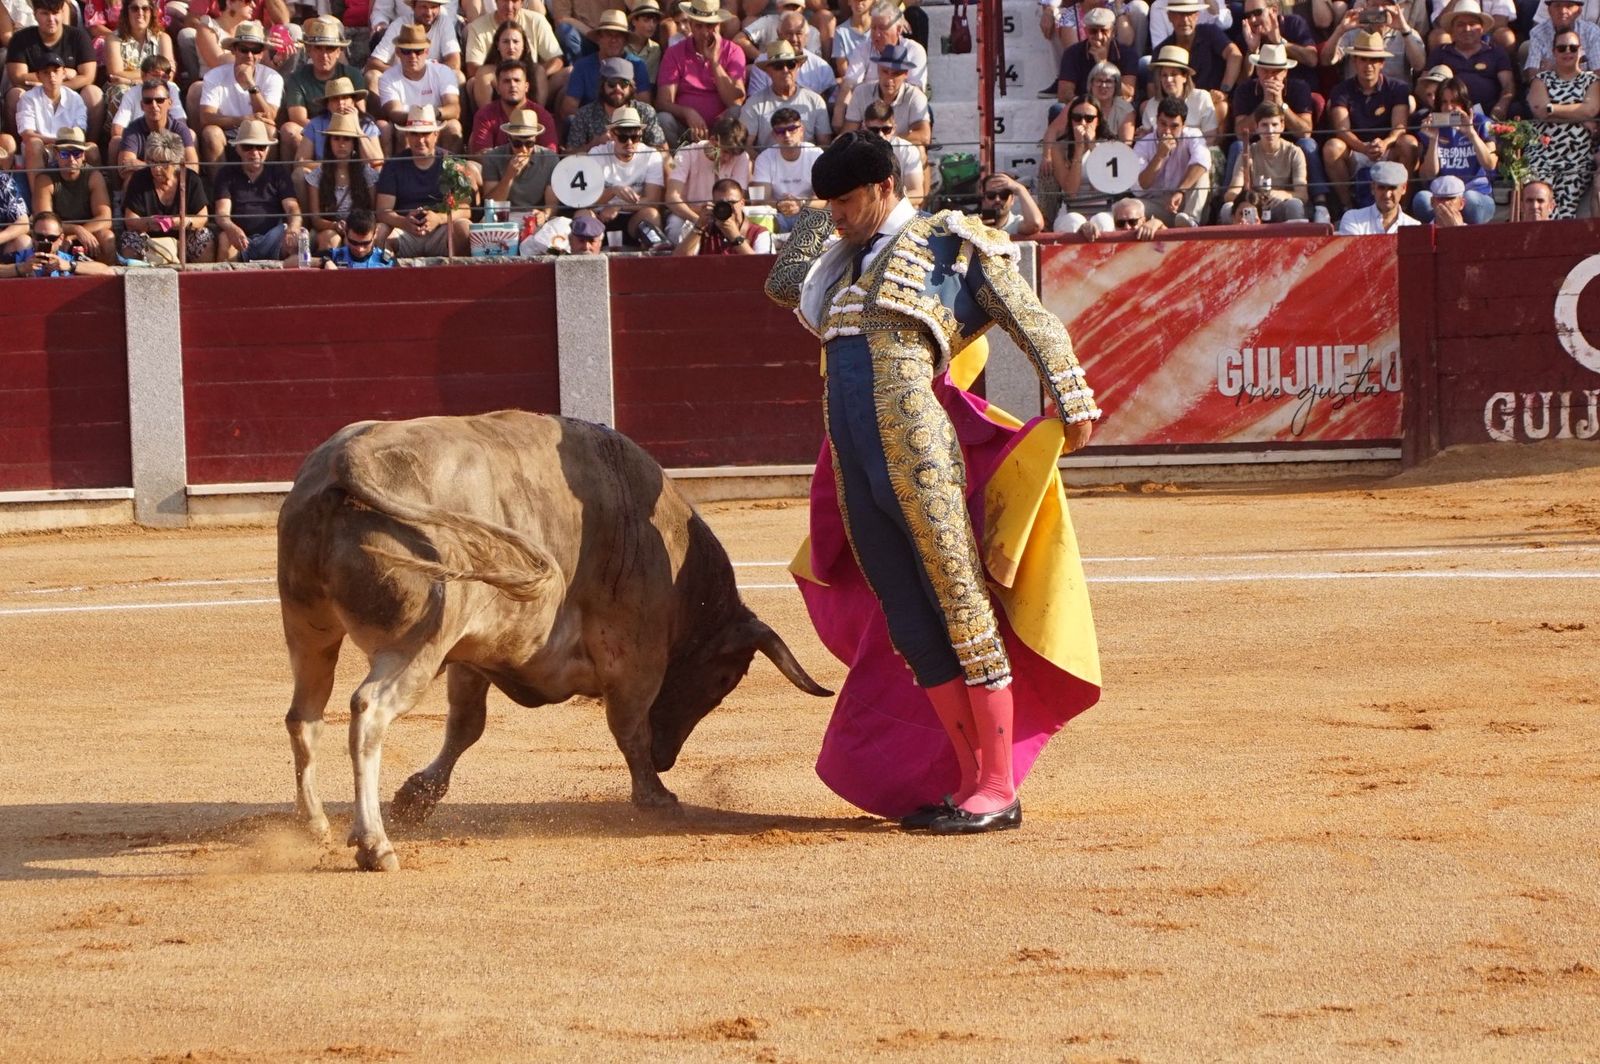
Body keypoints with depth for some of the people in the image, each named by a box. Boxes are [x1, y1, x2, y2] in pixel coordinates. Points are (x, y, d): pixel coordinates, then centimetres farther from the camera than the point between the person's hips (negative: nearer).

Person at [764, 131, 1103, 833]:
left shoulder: (949, 244, 7)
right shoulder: (845, 263, 26)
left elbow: (1033, 322, 4)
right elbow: (781, 284, 41)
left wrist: (1071, 404, -3)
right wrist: (818, 222, 32)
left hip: (918, 455, -7)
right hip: (856, 471, 7)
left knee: (962, 610, -6)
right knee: (910, 628, 6)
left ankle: (999, 792, -6)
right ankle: (969, 781, 12)